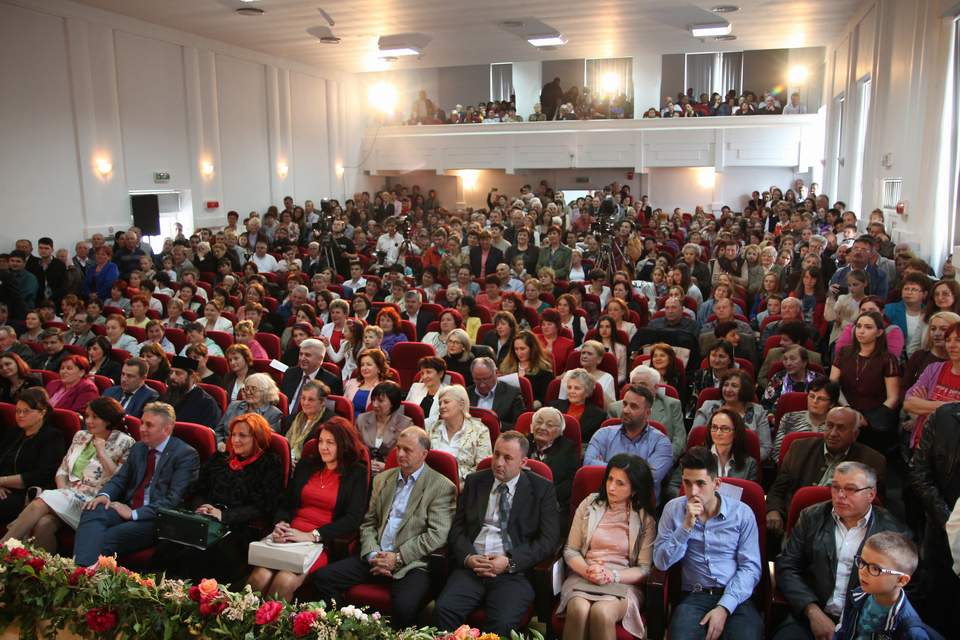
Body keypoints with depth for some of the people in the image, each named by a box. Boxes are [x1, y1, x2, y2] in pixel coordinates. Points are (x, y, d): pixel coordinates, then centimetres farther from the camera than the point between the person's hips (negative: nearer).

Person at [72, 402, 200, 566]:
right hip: (129, 508, 6)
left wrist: (134, 513, -17)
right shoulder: (138, 448, 19)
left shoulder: (186, 454, -6)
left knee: (104, 539, -30)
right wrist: (104, 495, -7)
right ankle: (82, 569, -40)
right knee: (92, 511, -26)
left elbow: (174, 499, -13)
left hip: (155, 518, -6)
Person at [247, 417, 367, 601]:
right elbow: (285, 503, 17)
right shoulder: (306, 465, 19)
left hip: (323, 543, -3)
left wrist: (312, 535, -14)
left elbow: (353, 518, -5)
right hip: (289, 536, 3)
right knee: (259, 577, -25)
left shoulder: (356, 473, 6)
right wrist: (281, 524, -6)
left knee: (284, 582, -29)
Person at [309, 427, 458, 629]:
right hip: (375, 558, 6)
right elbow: (368, 523, 15)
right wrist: (372, 554, -3)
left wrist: (398, 558, -13)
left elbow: (437, 535, -10)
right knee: (321, 578, -10)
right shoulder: (382, 480, 17)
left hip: (412, 564, -5)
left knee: (404, 605, -34)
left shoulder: (442, 487, -2)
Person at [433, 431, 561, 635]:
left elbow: (549, 540, -2)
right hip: (471, 566, 3)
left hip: (514, 572, -2)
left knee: (502, 622, -29)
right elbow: (457, 528, 12)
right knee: (443, 609, -24)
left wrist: (510, 562, -12)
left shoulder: (542, 489, 5)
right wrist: (467, 557, -7)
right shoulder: (474, 481, 14)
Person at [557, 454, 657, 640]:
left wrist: (613, 576, -14)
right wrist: (587, 571, -11)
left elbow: (644, 569, 2)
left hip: (622, 583, -1)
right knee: (579, 609, -33)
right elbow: (570, 550, 9)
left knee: (601, 612, -34)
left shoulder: (645, 519, 5)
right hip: (583, 578, 1)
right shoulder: (589, 505, 10)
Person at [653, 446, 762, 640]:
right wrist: (687, 526, -12)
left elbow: (750, 567, -1)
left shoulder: (742, 513, 3)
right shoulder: (673, 510, 5)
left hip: (735, 598, 0)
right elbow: (661, 563, -1)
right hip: (694, 597, 0)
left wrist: (724, 607, -12)